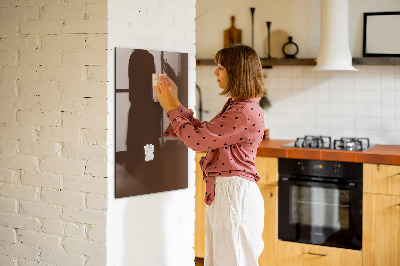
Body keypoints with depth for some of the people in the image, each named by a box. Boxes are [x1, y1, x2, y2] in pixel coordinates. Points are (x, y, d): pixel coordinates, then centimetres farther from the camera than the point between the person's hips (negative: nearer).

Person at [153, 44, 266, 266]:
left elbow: (197, 139, -20)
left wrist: (171, 108, -8)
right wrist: (175, 104, 16)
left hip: (235, 193, -10)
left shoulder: (246, 112, -20)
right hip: (221, 191, 10)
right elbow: (203, 131, 18)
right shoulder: (235, 106, 13)